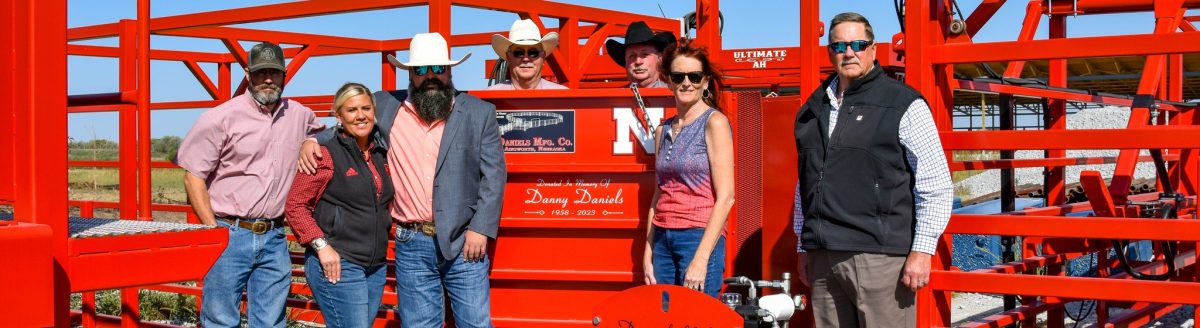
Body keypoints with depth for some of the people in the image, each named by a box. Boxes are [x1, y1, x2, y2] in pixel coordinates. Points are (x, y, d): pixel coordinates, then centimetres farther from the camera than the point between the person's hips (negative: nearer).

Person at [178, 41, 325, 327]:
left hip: (274, 239, 4)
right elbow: (193, 176, -4)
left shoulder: (299, 116, 8)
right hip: (229, 235, -4)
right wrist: (214, 230, -10)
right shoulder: (221, 118, -6)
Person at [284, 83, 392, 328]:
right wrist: (321, 246, -17)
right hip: (338, 265, -7)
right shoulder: (326, 153, -8)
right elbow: (295, 205, -10)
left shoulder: (380, 153, 12)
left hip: (376, 267, 7)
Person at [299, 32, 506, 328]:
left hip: (464, 243, -1)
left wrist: (481, 229, -9)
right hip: (412, 245, 2)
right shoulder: (386, 107, 6)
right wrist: (313, 140, 0)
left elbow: (493, 175, 0)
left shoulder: (479, 113, 2)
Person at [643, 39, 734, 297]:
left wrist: (701, 259, -16)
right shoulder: (665, 129, 14)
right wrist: (648, 254, 13)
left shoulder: (714, 123, -5)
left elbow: (725, 197, -11)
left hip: (700, 237, -6)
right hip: (663, 240, 6)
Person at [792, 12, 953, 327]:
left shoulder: (903, 105, -1)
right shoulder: (813, 110, 16)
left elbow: (936, 186, -4)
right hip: (825, 259, 6)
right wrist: (804, 247, 21)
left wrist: (922, 250, -10)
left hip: (881, 256, -6)